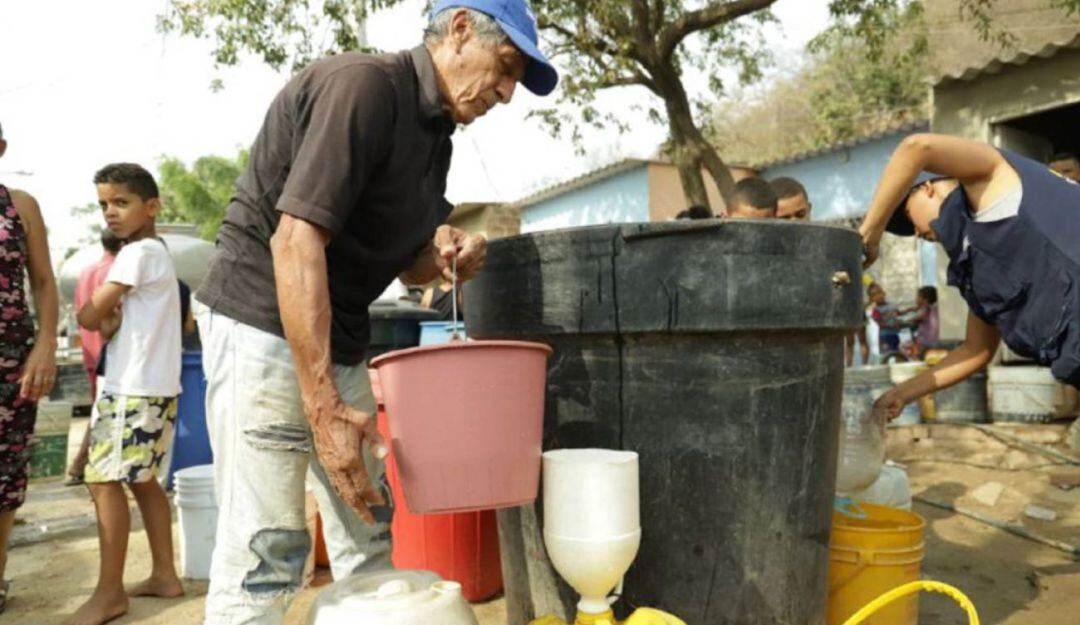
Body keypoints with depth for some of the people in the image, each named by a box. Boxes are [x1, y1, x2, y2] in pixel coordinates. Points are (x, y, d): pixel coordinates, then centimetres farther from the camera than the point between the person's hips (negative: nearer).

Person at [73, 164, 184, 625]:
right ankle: (164, 574, 21)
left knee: (104, 480, -5)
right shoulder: (156, 253, 17)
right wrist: (110, 320, -6)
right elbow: (106, 323, 15)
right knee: (142, 480, 14)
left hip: (133, 389, -10)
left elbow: (87, 316, -12)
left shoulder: (138, 252, -13)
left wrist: (99, 313, 8)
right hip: (155, 386, 10)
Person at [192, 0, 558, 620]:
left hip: (339, 337, 9)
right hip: (264, 321, -9)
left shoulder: (437, 132, 10)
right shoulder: (366, 83, -17)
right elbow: (295, 240, -26)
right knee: (267, 549, -8)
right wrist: (324, 408, -28)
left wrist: (444, 256, -6)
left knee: (370, 528, 12)